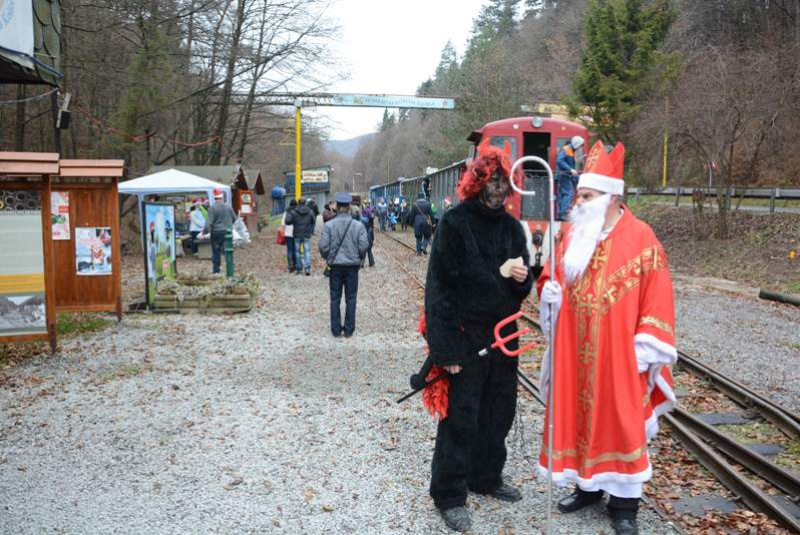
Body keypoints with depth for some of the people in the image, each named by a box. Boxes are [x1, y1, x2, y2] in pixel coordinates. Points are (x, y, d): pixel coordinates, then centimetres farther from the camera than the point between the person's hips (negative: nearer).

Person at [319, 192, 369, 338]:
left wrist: (328, 258, 10)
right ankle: (349, 330, 12)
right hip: (352, 266, 0)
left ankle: (336, 329, 13)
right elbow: (364, 246, -9)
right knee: (351, 298, 9)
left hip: (335, 266, 0)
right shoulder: (358, 226, -7)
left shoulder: (328, 225, -8)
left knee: (335, 298, 9)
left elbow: (323, 246, -10)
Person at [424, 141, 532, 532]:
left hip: (503, 334, 6)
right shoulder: (455, 223, -10)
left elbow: (523, 287, 14)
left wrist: (522, 279, -12)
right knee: (460, 417, 0)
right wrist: (445, 348, -18)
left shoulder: (511, 226, 8)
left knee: (499, 412, 15)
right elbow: (438, 288, -13)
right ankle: (449, 495, 14)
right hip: (465, 337, -6)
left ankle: (486, 478, 34)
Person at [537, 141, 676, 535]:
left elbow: (657, 298, -9)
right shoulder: (573, 234, 6)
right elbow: (553, 276, 15)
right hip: (575, 351, 5)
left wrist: (646, 349, -12)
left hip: (619, 353, -5)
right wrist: (548, 291, -9)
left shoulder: (641, 238, -9)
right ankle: (587, 486, 30)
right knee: (576, 415, 12)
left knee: (620, 421, 4)